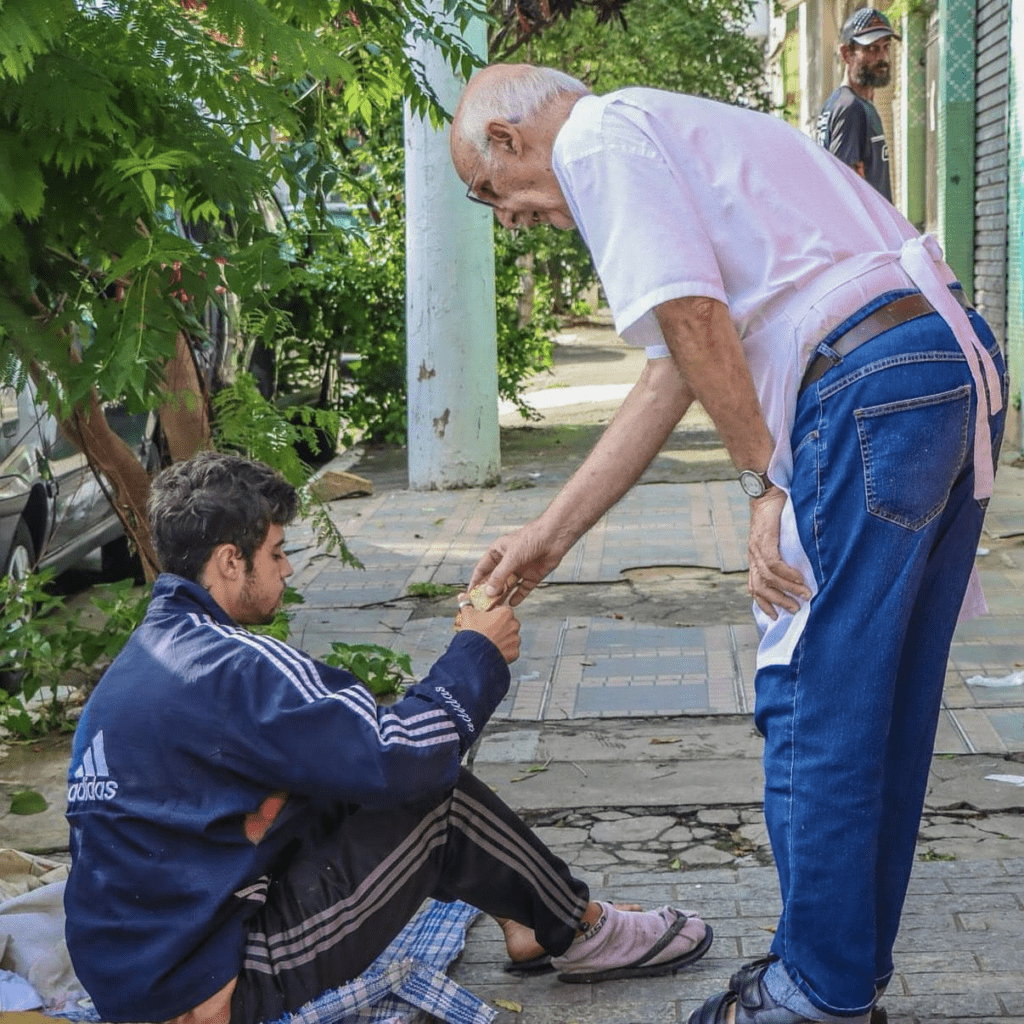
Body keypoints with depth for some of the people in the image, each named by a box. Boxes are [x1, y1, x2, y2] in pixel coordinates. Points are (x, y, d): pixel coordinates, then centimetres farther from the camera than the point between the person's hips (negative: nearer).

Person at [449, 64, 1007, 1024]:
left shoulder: (596, 135, -1)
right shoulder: (668, 136, 29)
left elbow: (695, 322, -14)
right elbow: (668, 377, 28)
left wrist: (767, 481, -7)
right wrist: (550, 532, 29)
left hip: (870, 386, -10)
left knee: (814, 707, 2)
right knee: (883, 703, 17)